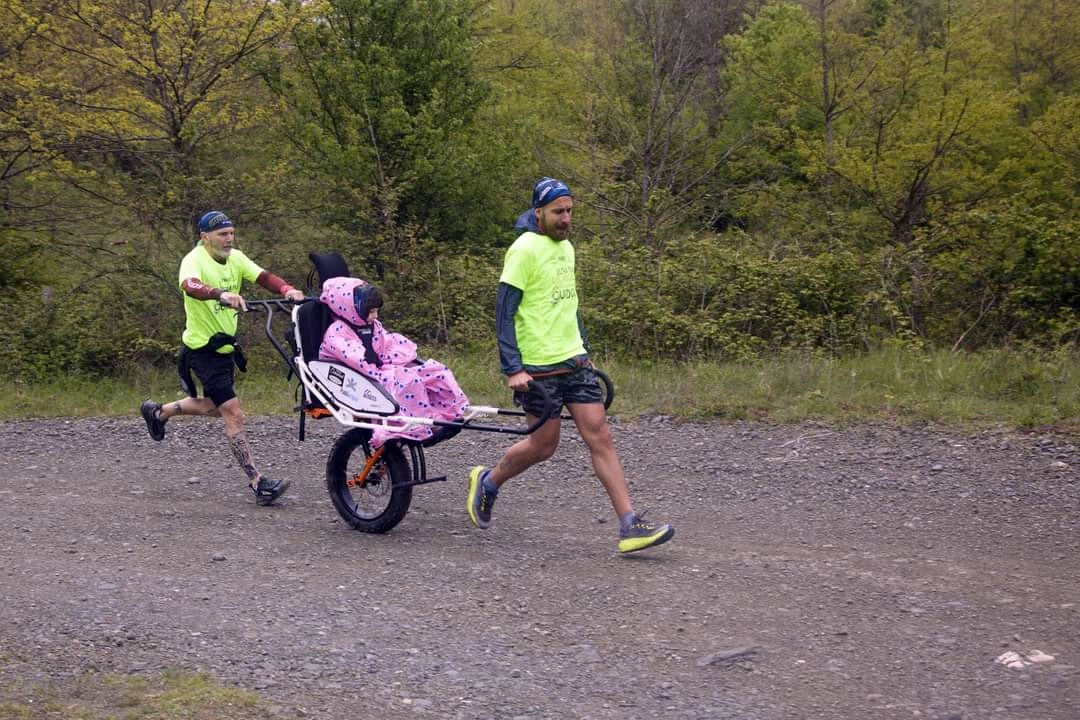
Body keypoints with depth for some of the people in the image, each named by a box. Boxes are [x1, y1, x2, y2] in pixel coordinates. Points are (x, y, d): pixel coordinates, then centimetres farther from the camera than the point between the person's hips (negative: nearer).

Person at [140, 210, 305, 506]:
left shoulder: (235, 258, 2)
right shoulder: (194, 260, -20)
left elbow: (263, 276, -11)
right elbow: (190, 285, -42)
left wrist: (288, 290, -32)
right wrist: (222, 294, -61)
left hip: (225, 345, 8)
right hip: (202, 348, -8)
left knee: (214, 407, 25)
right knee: (234, 415, -11)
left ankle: (158, 411, 47)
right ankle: (257, 483, -9)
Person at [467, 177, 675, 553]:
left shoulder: (565, 247, 13)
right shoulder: (524, 250, -12)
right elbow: (504, 313, -14)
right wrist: (513, 369, -20)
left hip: (574, 361, 7)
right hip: (538, 367, -7)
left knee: (600, 437, -1)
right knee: (543, 445, 2)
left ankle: (630, 526, -4)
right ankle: (487, 482, 30)